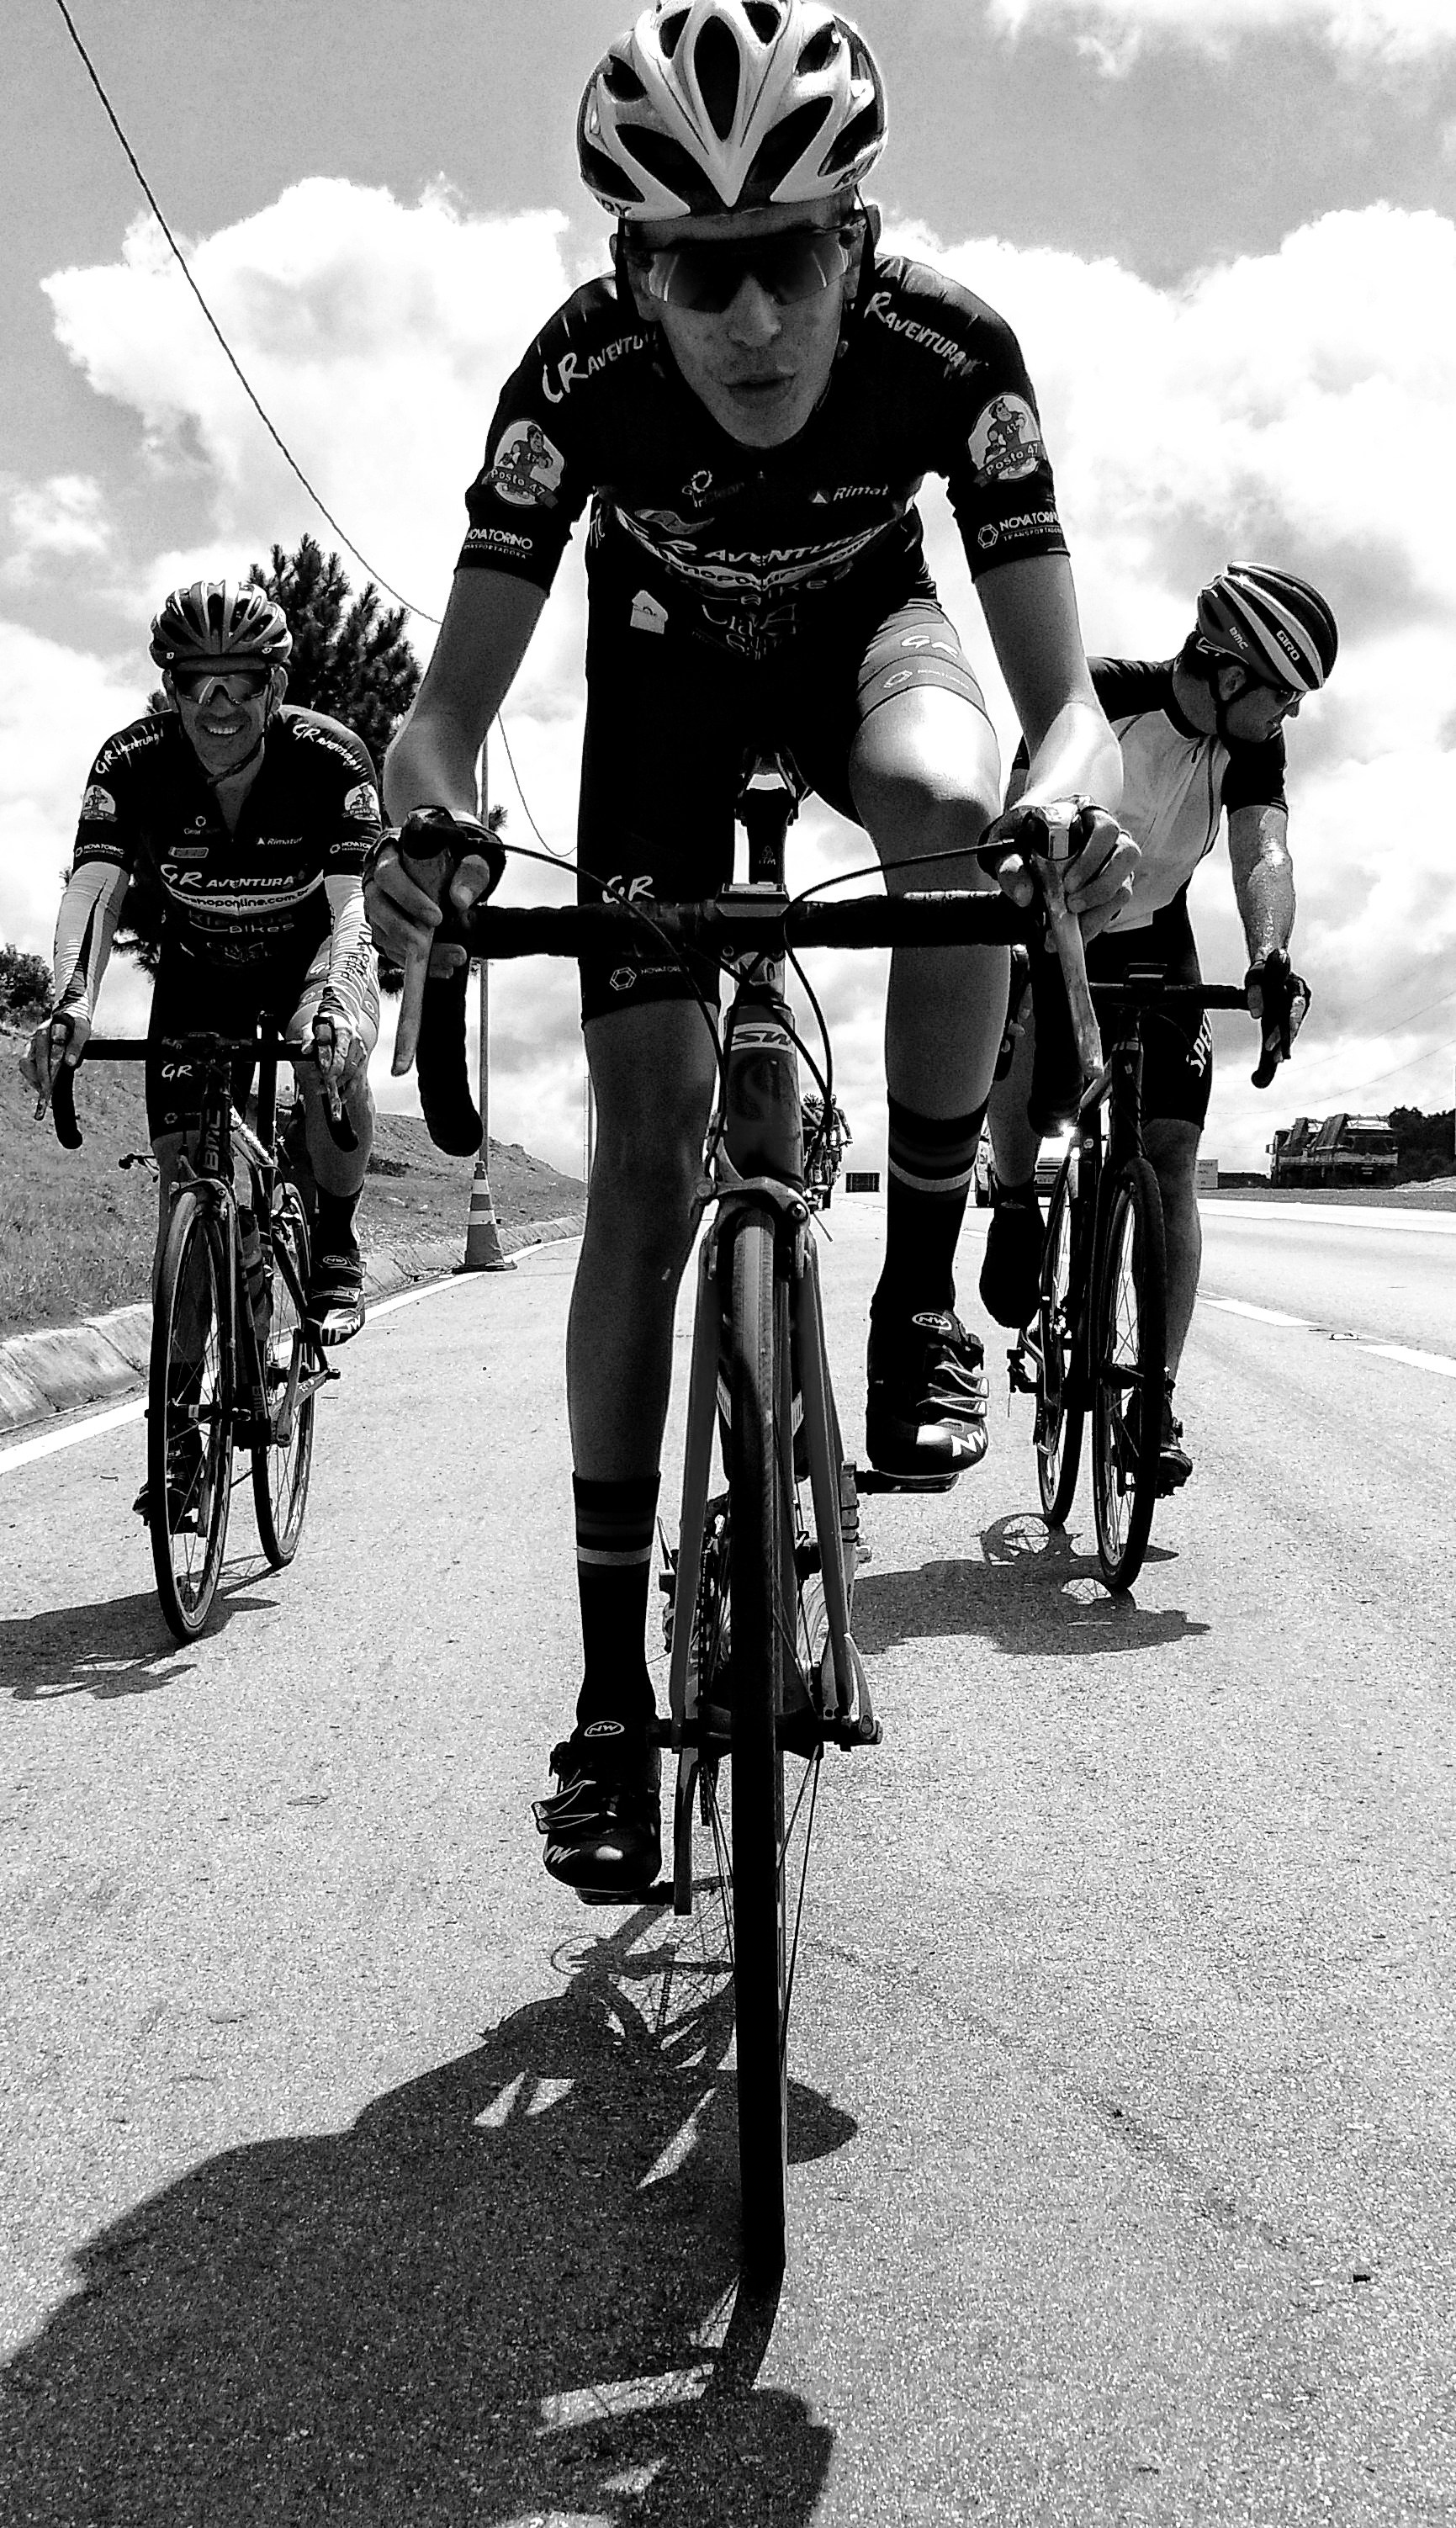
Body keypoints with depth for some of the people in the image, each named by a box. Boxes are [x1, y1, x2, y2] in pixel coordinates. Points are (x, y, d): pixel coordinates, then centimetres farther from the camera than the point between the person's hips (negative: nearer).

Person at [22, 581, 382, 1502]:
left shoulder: (331, 758, -28)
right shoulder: (133, 763, -23)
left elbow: (353, 903, -35)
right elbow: (94, 888, -33)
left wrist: (334, 1003, -55)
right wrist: (71, 1002, -52)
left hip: (314, 953, -2)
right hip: (200, 968, 2)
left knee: (334, 1055, -37)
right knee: (183, 1172, -7)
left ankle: (337, 1249, -11)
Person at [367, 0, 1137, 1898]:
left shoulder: (949, 350, -31)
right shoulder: (582, 372, -31)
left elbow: (1063, 687, -34)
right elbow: (454, 702, -32)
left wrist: (1070, 803, -56)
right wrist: (424, 828, -54)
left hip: (862, 624, 1)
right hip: (668, 669, 0)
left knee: (950, 804, -40)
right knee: (649, 1155, -11)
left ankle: (924, 1291, -17)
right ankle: (612, 1694, -4)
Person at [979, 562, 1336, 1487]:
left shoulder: (1252, 744, -12)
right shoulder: (1104, 697, -24)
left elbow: (1262, 850, -27)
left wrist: (1269, 957, -47)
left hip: (1156, 939, 3)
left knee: (1171, 1154, -9)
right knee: (1020, 1036, -33)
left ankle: (1157, 1401, -6)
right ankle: (1016, 1204, -1)